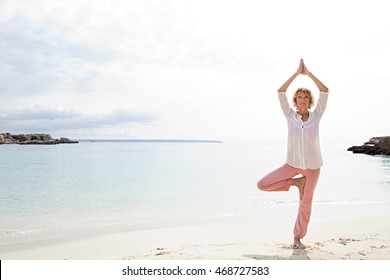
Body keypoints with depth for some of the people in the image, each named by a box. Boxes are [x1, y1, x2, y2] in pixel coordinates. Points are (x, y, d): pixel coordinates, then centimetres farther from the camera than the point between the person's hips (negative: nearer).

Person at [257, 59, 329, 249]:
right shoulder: (290, 115, -3)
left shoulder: (316, 115, -3)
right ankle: (296, 182, 8)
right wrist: (297, 72, -10)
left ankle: (298, 238, 27)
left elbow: (325, 91, -12)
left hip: (312, 165, 0)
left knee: (305, 203, 8)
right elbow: (280, 92, -12)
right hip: (293, 163, 1)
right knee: (262, 185, -11)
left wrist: (307, 72, -9)